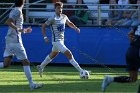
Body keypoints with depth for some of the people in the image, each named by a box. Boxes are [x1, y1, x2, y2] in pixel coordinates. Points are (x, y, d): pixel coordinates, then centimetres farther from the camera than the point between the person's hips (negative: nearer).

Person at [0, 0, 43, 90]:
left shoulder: (15, 11, 17)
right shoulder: (18, 11, -11)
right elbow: (8, 22, -24)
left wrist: (24, 30, 32)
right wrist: (19, 29, -26)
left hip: (9, 41, 9)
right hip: (15, 41, -9)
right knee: (26, 62, -2)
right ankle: (32, 84, 0)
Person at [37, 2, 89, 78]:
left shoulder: (64, 17, 5)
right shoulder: (53, 19, -14)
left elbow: (69, 23, 23)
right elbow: (43, 26, -8)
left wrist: (75, 28, 4)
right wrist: (45, 37, -17)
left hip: (61, 40, 8)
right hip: (56, 41, -8)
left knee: (52, 55, 23)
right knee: (69, 54, -17)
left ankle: (41, 67, 42)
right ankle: (81, 71, -20)